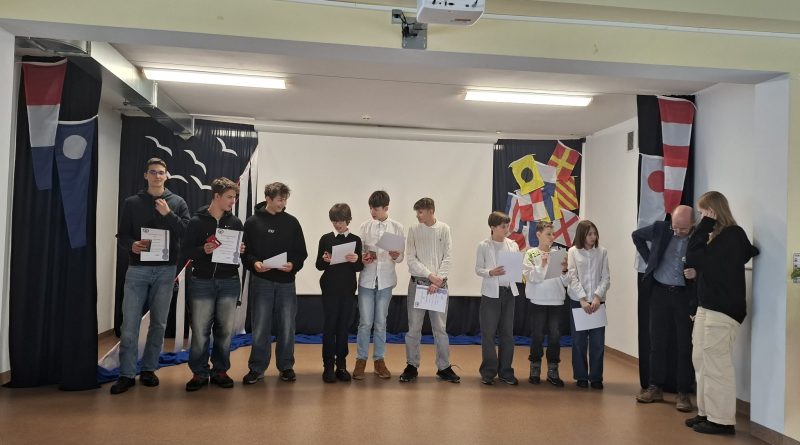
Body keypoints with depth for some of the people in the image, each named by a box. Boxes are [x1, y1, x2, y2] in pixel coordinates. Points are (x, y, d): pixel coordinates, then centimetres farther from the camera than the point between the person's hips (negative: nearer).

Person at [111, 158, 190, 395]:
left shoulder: (177, 202, 6)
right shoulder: (131, 202, 7)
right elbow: (121, 236, 5)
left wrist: (169, 214, -15)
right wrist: (132, 245, -16)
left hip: (165, 270, 1)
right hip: (137, 269, 0)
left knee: (158, 323, 7)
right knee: (129, 324, -3)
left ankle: (149, 369, 20)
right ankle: (127, 374, 6)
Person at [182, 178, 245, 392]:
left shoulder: (235, 222, 8)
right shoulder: (197, 221, 0)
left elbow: (245, 248, 14)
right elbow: (186, 250, -2)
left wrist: (241, 251, -9)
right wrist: (203, 250, -20)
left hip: (229, 282, 3)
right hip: (202, 282, -2)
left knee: (225, 330, 7)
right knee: (200, 330, 1)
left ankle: (220, 370, 21)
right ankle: (199, 373, 15)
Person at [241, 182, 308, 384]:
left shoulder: (292, 222, 6)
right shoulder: (253, 222, 2)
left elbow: (302, 252, 5)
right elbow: (245, 251, -1)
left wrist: (293, 264, -13)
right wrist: (254, 263, -19)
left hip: (286, 282, 2)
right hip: (261, 282, -1)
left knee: (287, 327, 7)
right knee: (260, 327, 3)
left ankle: (286, 366, 21)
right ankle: (257, 368, 16)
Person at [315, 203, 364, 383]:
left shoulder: (355, 240, 3)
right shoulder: (326, 239, 2)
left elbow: (360, 267, 2)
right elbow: (318, 265, 2)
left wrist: (356, 260, -19)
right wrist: (324, 260, -19)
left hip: (348, 289, 1)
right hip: (330, 289, -1)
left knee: (343, 327, 6)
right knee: (330, 326, 0)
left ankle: (341, 365, 15)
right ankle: (328, 366, 7)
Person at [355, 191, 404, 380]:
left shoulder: (397, 227, 1)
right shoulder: (365, 226, 2)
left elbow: (400, 258, 2)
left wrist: (396, 256, -20)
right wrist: (363, 258, -16)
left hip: (385, 280, 0)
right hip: (366, 279, 0)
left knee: (381, 323, 9)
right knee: (365, 322, 1)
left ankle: (379, 359, 20)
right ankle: (361, 360, 14)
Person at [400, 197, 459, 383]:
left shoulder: (444, 229, 1)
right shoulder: (413, 230, 2)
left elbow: (447, 258, -2)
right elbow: (411, 258, -3)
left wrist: (438, 280, -12)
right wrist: (430, 275, -12)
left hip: (439, 284, 0)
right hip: (417, 282, 1)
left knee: (440, 327, 5)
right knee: (414, 327, 4)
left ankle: (444, 367, 15)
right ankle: (412, 366, 15)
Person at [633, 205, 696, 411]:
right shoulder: (660, 228, -4)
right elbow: (636, 235, 14)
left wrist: (697, 272, -23)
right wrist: (649, 259, 9)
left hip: (685, 296, -3)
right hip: (660, 292, 3)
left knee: (685, 346, 2)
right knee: (657, 342, 10)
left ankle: (683, 393, 13)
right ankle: (655, 388, 21)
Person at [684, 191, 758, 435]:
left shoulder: (732, 235, -14)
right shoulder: (720, 235, 14)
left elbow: (693, 258, -19)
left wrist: (704, 226, -14)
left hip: (722, 310, -9)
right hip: (708, 307, 9)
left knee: (716, 366, -3)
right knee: (701, 361, 12)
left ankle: (722, 420, 7)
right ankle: (706, 413, 21)